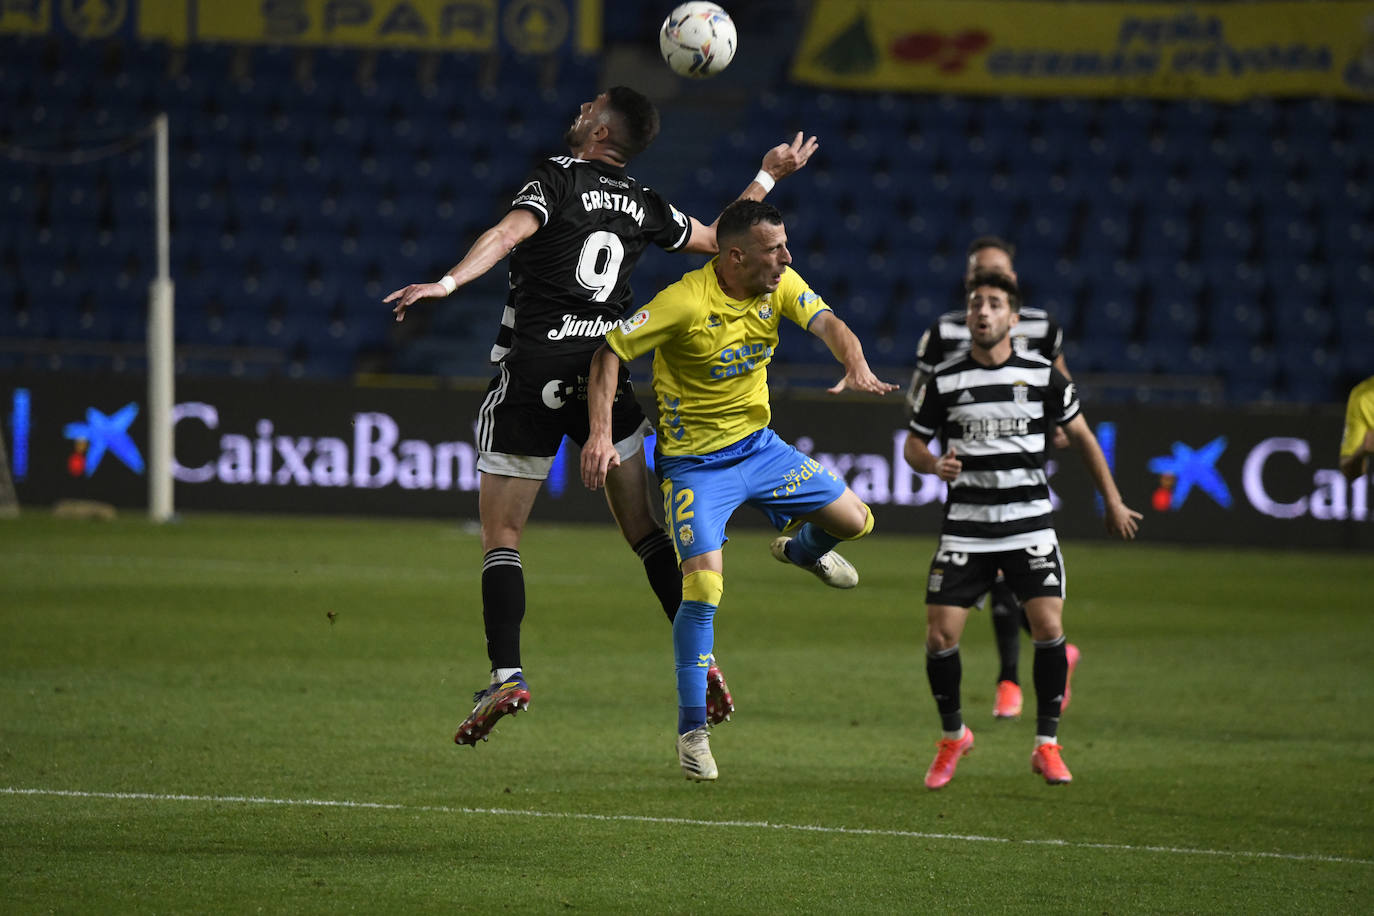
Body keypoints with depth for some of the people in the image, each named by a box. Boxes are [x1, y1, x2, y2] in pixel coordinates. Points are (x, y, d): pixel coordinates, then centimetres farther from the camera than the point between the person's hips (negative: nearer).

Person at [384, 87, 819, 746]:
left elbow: (511, 231, -23)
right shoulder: (643, 205, 10)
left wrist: (448, 282, -34)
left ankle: (506, 675, -11)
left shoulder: (559, 177, -5)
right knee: (645, 531, 12)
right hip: (604, 375, 4)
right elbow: (714, 239, 26)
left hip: (531, 373, -4)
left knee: (500, 538, 1)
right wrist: (768, 177, 36)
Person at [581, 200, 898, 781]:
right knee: (704, 587, -20)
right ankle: (692, 730, -6)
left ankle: (802, 551, 47)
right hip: (695, 464, -6)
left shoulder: (780, 286, -7)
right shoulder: (684, 303, -25)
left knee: (855, 521, 8)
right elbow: (610, 351, -20)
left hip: (759, 446, 6)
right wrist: (601, 434, -29)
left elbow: (827, 323, -18)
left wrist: (857, 366, -40)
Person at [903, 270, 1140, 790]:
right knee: (940, 634, -7)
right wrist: (935, 465, -13)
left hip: (1029, 525, 0)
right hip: (966, 527, 0)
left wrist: (1113, 502, 17)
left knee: (1049, 628, -14)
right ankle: (953, 736, 18)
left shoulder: (1043, 377, 1)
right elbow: (913, 443, 11)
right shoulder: (945, 380, 0)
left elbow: (1081, 436, 14)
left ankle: (1047, 746, 2)